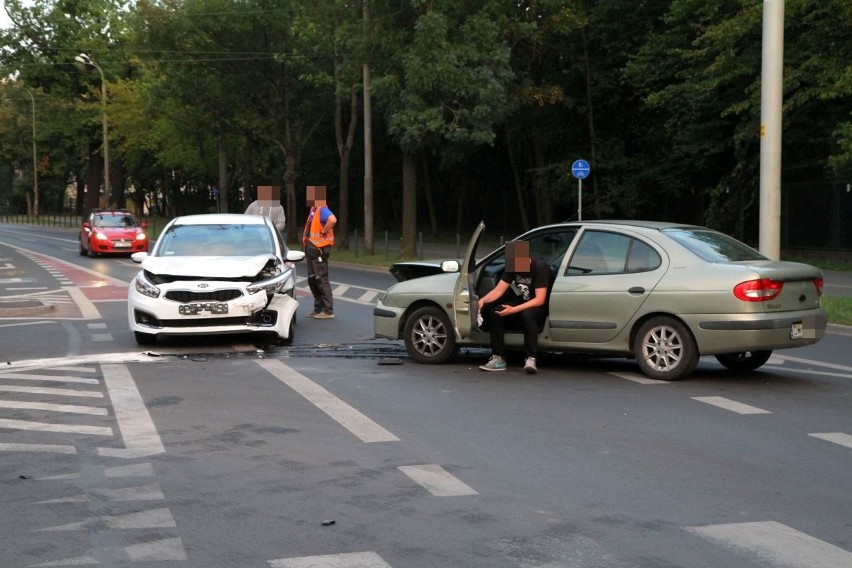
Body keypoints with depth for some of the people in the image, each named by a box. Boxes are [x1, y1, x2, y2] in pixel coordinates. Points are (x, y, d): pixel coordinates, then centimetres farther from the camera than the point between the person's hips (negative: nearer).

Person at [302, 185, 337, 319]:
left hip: (319, 249, -10)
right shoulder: (313, 210, 15)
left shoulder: (322, 210, -16)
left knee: (321, 280, -7)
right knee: (312, 280, 13)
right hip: (312, 249, 10)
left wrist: (324, 232, -24)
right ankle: (318, 308, 21)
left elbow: (332, 219, -36)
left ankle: (328, 310, -4)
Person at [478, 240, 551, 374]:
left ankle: (531, 358, -34)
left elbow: (540, 300, -28)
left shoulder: (540, 267, -25)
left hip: (540, 307, -6)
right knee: (494, 313, -18)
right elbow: (498, 290, -6)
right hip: (522, 302, 6)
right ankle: (498, 358, -17)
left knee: (527, 314, -40)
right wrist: (482, 300, -27)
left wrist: (513, 310, -35)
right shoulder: (511, 267, -5)